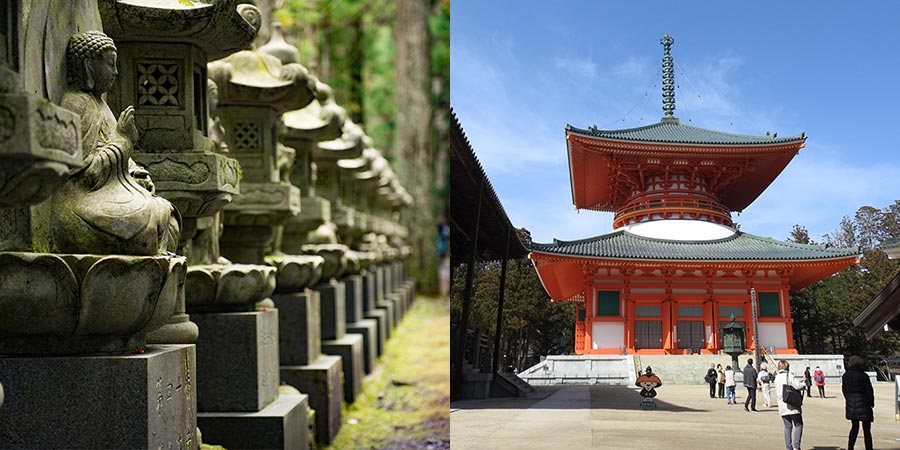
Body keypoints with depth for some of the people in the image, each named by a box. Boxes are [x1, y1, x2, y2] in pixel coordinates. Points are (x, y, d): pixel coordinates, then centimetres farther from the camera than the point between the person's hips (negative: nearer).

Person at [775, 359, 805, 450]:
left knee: (787, 427, 9)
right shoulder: (789, 375, -7)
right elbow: (796, 386, -16)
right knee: (798, 425, 2)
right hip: (792, 405, -5)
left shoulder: (776, 378, 11)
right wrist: (803, 385, 2)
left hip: (782, 406, 5)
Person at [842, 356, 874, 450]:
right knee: (866, 429, 5)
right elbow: (869, 390, -10)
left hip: (851, 404, 5)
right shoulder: (863, 376, -14)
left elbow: (844, 390, 7)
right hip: (863, 404, -5)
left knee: (854, 427, 16)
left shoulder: (845, 375, 0)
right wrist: (871, 403, 4)